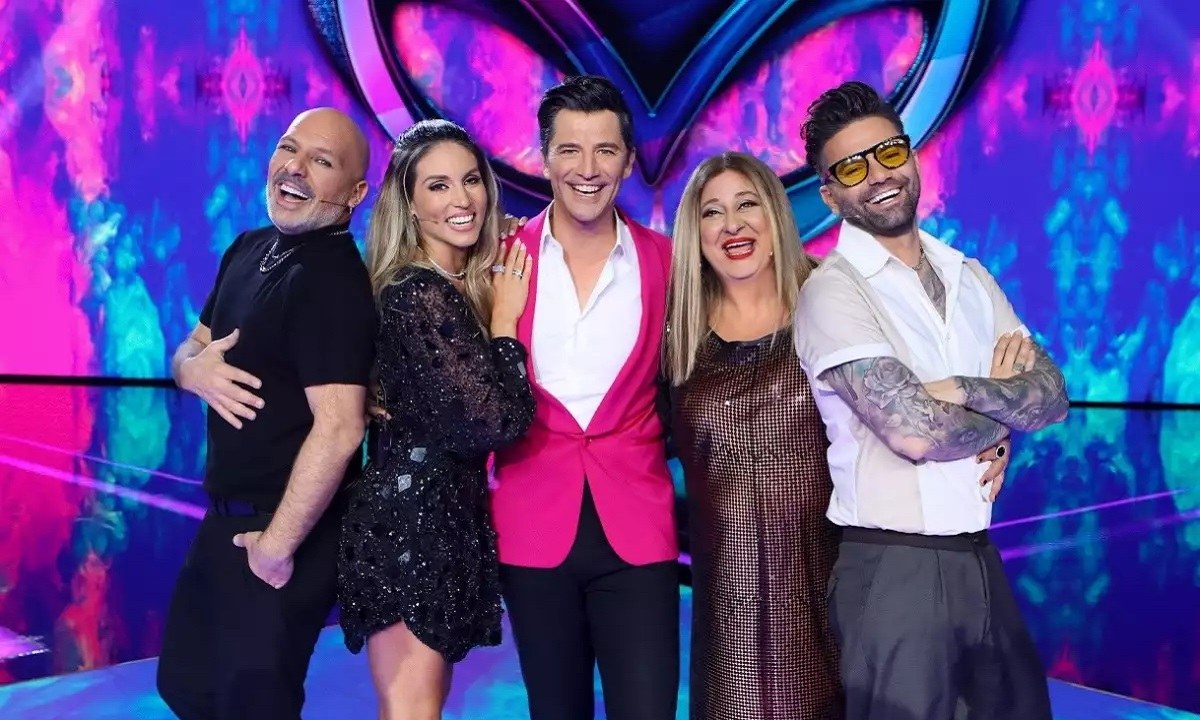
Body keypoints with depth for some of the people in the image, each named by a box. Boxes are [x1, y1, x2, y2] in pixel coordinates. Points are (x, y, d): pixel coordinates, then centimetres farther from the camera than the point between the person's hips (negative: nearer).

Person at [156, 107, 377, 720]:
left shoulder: (335, 282, -22)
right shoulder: (249, 249, 7)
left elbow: (339, 430, -28)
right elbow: (190, 348, 16)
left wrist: (276, 546, -22)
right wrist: (195, 368, -8)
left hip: (283, 530, -9)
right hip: (227, 517, 9)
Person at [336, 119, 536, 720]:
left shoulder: (465, 286, 10)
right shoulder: (418, 293, -18)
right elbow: (495, 419, -23)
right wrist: (504, 321, -11)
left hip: (437, 519, 9)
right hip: (412, 522, -9)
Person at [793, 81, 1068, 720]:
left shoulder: (970, 276, 10)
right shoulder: (832, 291, -12)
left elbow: (1053, 395, 2)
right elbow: (916, 432, -21)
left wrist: (965, 390, -17)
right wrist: (1008, 403, -3)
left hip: (980, 559, 7)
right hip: (894, 570, -6)